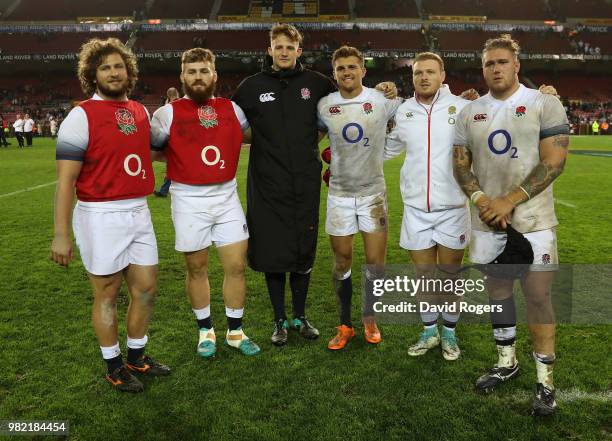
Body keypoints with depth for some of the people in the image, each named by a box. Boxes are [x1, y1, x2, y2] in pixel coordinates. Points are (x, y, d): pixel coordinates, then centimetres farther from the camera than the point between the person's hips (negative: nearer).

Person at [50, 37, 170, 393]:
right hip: (101, 217, -6)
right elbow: (65, 180, -12)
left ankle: (137, 356, 33)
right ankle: (114, 367, 25)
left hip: (139, 212, 6)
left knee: (147, 289, 12)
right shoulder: (81, 116, -9)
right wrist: (61, 234, -16)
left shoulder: (141, 112, 10)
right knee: (108, 295, 6)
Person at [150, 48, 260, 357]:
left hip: (227, 196, 3)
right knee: (197, 269, 9)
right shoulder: (169, 113, -2)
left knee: (237, 265, 4)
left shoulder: (231, 109, 6)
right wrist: (184, 158, -7)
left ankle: (235, 331, 22)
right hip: (189, 199, -2)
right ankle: (205, 330, 28)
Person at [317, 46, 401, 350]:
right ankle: (345, 325, 24)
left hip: (373, 191, -1)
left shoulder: (382, 101, -6)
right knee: (342, 263, 7)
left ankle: (369, 319, 27)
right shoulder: (324, 106, -1)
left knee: (376, 262, 2)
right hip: (339, 194, 1)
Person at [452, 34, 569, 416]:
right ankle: (507, 362, 30)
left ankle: (545, 379, 11)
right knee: (498, 291, 13)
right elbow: (460, 164, 7)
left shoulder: (545, 104, -4)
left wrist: (509, 201, -18)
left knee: (538, 296, -2)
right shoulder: (470, 113, 8)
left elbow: (554, 162, -11)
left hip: (532, 220, -4)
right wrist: (481, 201, -11)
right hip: (487, 221, 4)